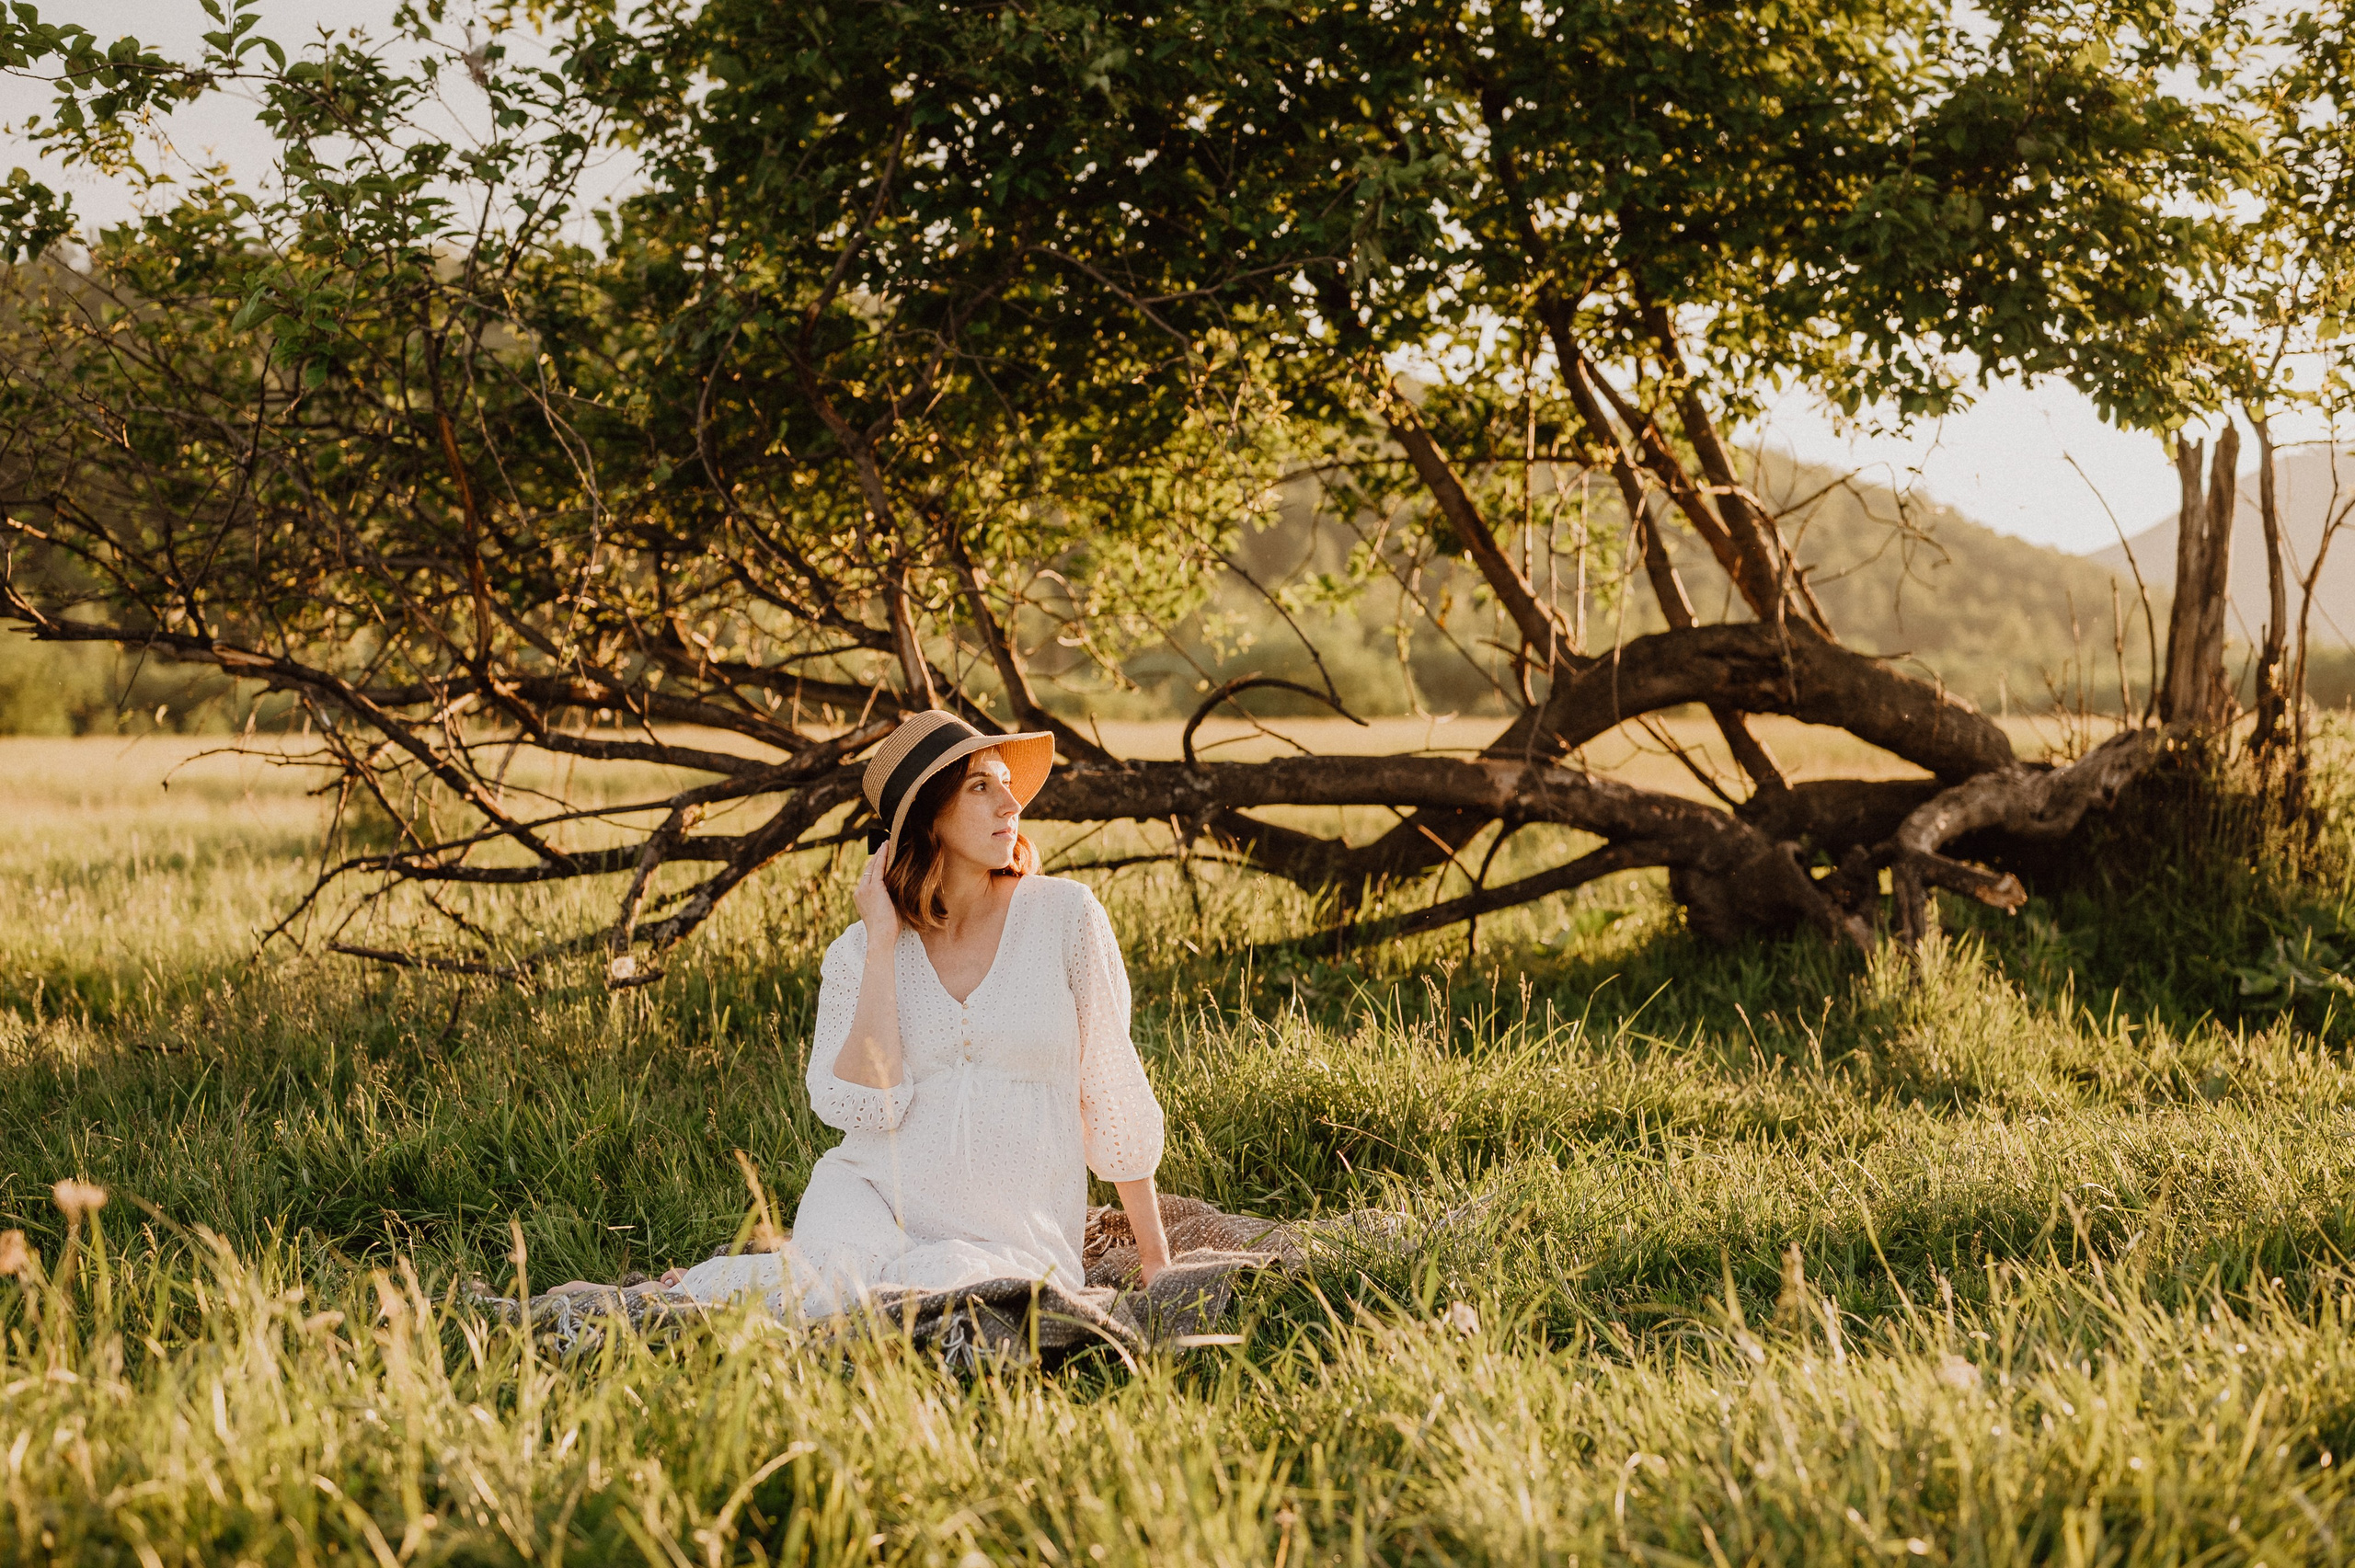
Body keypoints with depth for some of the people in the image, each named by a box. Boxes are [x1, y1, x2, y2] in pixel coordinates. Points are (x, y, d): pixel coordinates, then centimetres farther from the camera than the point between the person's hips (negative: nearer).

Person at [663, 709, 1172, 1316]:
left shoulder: (1063, 914, 0)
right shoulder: (859, 953, 3)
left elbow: (1111, 1087, 5)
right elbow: (862, 1107, -12)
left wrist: (1154, 1257, 6)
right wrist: (882, 946, -11)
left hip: (1009, 1237, 0)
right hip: (873, 1196, 0)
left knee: (936, 1286, -35)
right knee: (841, 1276, -35)